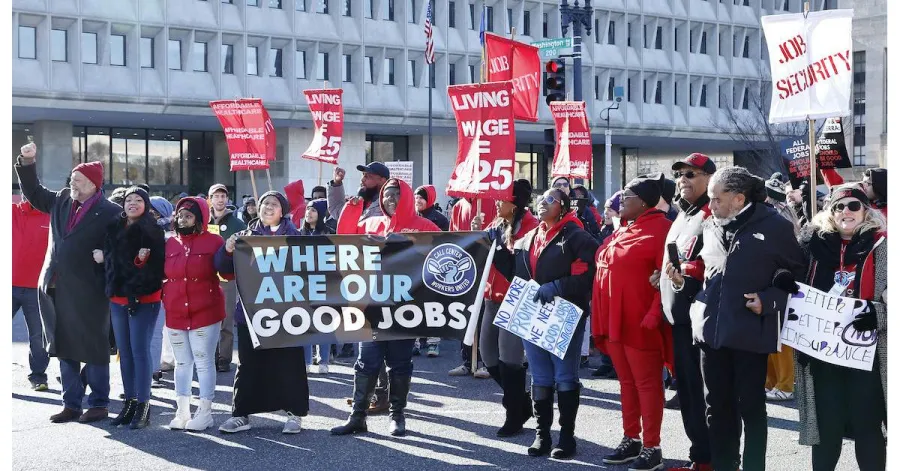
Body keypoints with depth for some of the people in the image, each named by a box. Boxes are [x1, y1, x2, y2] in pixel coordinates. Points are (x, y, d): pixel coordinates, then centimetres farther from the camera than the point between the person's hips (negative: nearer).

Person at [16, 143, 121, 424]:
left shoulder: (109, 213, -6)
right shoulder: (61, 201, 11)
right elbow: (33, 193, 23)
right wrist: (27, 162, 13)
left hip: (88, 293, -6)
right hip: (55, 289, 6)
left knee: (93, 349, 2)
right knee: (64, 349, 12)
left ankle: (99, 404, 12)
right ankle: (71, 404, 21)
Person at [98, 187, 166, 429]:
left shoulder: (152, 231, -5)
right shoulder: (115, 228, 11)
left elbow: (156, 264, -13)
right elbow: (109, 258, 17)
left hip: (143, 299, -6)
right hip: (118, 298, 6)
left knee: (140, 350, -7)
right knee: (124, 352, 10)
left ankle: (143, 406, -2)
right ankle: (129, 402, 17)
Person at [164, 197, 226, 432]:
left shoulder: (213, 242, -4)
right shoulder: (170, 243, 10)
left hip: (205, 313, -5)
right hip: (175, 314, 5)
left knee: (204, 361, -1)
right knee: (182, 363, 12)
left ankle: (205, 411, 7)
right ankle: (182, 412, 19)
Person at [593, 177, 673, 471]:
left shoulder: (659, 229, -11)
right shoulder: (621, 232, 16)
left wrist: (654, 314, -22)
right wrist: (601, 318, 16)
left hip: (640, 322, -8)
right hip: (615, 320, 8)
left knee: (646, 383, -2)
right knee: (627, 382, 14)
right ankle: (631, 440, 23)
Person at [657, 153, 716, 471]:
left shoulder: (714, 216, -11)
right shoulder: (682, 217, 20)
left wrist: (688, 272, -26)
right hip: (678, 315, 10)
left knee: (701, 389, -7)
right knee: (686, 386, 13)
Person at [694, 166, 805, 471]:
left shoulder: (774, 227, -6)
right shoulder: (712, 227, 10)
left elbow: (797, 274, -2)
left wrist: (768, 301, -13)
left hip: (749, 333, -5)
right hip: (711, 329, 5)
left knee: (751, 407, 5)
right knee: (717, 407, 10)